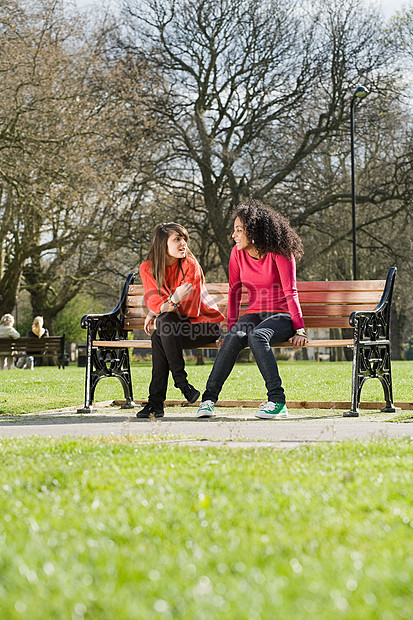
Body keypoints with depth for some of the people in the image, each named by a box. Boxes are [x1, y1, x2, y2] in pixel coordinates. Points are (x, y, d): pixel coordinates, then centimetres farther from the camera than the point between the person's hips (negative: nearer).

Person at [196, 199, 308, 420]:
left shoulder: (279, 252, -11)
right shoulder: (238, 253, 3)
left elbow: (290, 292, -13)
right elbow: (234, 292, 9)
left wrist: (299, 329, -18)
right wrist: (232, 326, 0)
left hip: (280, 316, -4)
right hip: (253, 314, 4)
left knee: (257, 336, -36)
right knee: (234, 338, -30)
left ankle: (277, 401, -35)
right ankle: (209, 398, -31)